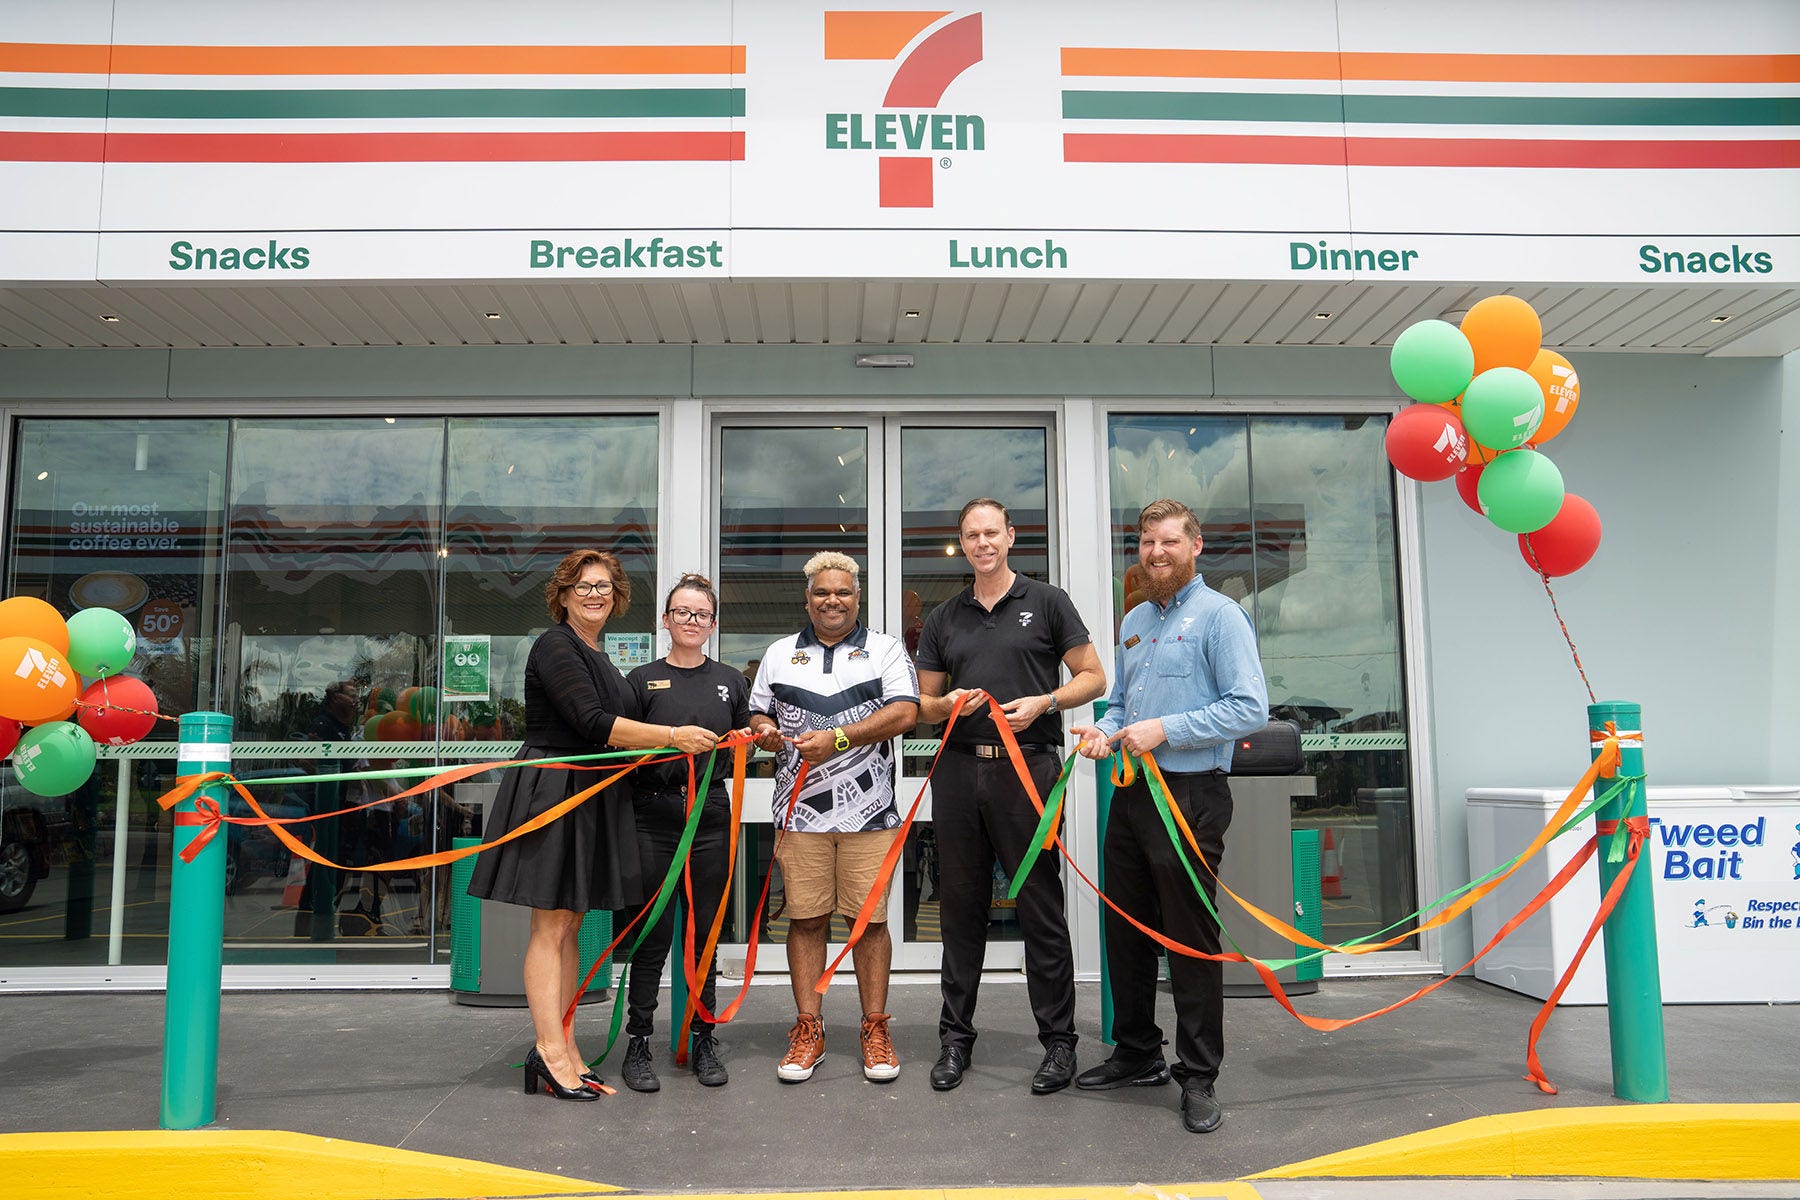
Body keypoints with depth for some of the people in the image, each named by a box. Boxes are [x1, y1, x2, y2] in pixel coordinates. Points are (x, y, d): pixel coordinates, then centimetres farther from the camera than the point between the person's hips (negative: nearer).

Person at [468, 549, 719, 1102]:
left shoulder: (597, 657, 19)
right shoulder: (555, 646, -10)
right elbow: (592, 724, -20)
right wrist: (672, 736, -21)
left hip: (591, 797, 9)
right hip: (551, 792, -9)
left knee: (570, 925, 9)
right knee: (550, 926, -7)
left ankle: (564, 1047, 13)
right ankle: (550, 1050, -6)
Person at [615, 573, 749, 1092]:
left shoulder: (731, 681, 13)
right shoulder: (642, 680, 4)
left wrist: (752, 738, -1)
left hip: (710, 815, 2)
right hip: (654, 815, -2)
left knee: (704, 933, 8)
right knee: (652, 934, 0)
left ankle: (704, 1040, 19)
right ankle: (638, 1043, 10)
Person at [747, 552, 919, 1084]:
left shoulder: (886, 650, 7)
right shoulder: (780, 654, 17)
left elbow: (904, 713, -6)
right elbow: (759, 716, 20)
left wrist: (837, 738, -16)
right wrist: (763, 732, -6)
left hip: (869, 810, -2)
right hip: (800, 807, 2)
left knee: (870, 919, 0)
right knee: (805, 919, 3)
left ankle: (875, 1031, 11)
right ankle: (808, 1031, 13)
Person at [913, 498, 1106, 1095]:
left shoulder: (1047, 602, 5)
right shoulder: (944, 619, 15)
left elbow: (1093, 677, 4)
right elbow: (922, 704, 17)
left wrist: (1042, 701, -12)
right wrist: (948, 704, -6)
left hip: (1027, 767, -3)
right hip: (958, 771, 4)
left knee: (1041, 907, 1)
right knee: (960, 906, 9)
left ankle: (1058, 1040, 12)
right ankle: (955, 1036, 20)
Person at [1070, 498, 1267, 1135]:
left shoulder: (1219, 616, -7)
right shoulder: (1134, 622, 17)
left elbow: (1250, 708, -16)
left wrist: (1165, 730, -19)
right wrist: (1105, 731, 3)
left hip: (1190, 796, -8)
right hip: (1131, 794, 8)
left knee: (1191, 938, -1)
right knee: (1126, 931, 14)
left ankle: (1198, 1078, 12)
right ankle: (1136, 1054, 30)